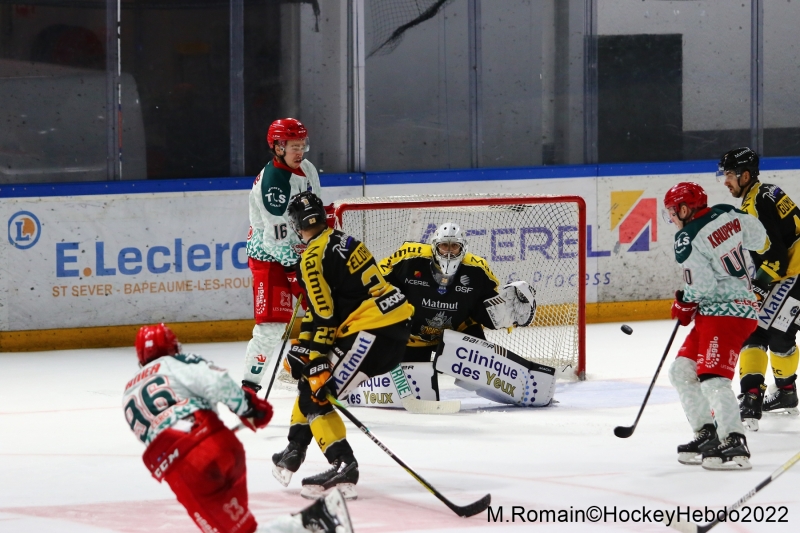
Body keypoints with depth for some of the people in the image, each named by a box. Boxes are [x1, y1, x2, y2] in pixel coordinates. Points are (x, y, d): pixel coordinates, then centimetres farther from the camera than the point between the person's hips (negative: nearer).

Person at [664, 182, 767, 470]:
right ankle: (707, 435, 13)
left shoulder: (687, 239, -17)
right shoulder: (727, 215, 5)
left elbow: (701, 287, -18)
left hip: (726, 312, -10)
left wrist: (683, 303, 2)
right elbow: (758, 239, 17)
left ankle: (735, 444, -27)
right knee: (682, 371, 12)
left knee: (712, 378, -19)